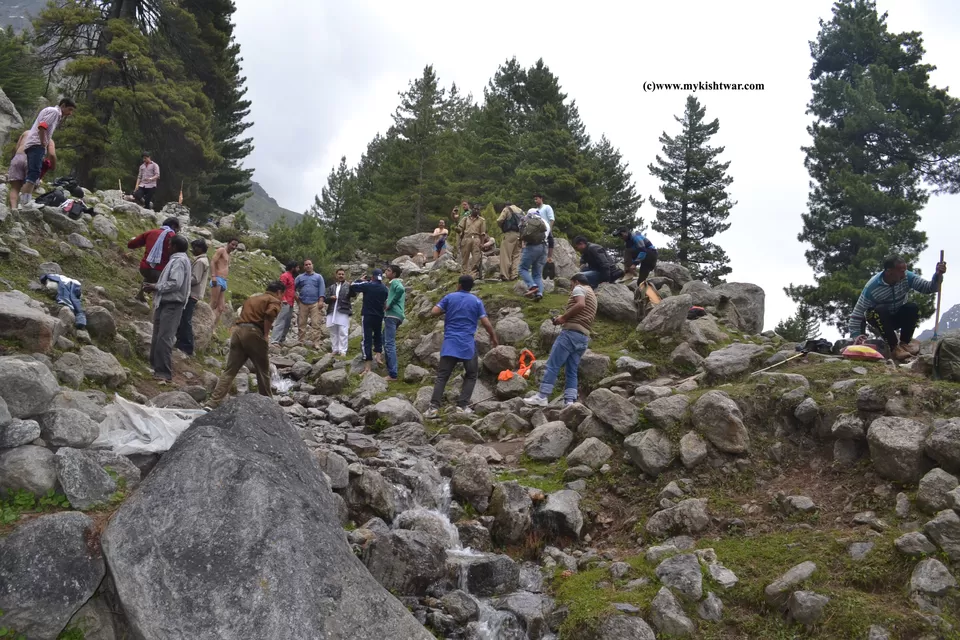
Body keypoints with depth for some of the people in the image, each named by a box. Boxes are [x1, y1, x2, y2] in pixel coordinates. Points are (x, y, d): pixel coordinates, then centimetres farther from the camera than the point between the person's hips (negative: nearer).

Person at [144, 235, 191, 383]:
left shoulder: (179, 261, -12)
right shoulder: (178, 260, 20)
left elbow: (175, 283, -22)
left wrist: (156, 287, -13)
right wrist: (156, 287, 7)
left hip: (172, 305, -11)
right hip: (166, 303, 11)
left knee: (164, 339, -13)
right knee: (157, 338, 12)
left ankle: (164, 373, -12)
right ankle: (159, 369, 19)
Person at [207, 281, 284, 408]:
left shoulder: (252, 297, 28)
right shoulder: (274, 300, 4)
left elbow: (245, 314, 22)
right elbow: (270, 314, -16)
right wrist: (266, 335, -8)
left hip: (238, 330, 6)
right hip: (253, 332, -6)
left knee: (230, 371, 4)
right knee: (262, 370, 10)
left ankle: (213, 403, -6)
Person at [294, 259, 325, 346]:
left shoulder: (318, 277, 11)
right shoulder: (300, 277, 16)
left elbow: (322, 289, 2)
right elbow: (293, 287, 14)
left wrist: (321, 300, -9)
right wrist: (296, 297, 1)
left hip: (315, 303, -2)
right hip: (302, 303, 2)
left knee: (315, 324, -9)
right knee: (301, 323, 2)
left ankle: (315, 343, -11)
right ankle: (301, 342, 8)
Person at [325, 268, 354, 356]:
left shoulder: (348, 286, 6)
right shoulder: (332, 287, 18)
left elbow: (352, 294, -13)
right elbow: (326, 299, 15)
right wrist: (330, 298, -7)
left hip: (343, 312, -4)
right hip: (332, 312, 4)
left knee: (343, 332, -8)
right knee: (333, 333, 8)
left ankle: (343, 351, -6)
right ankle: (334, 350, 16)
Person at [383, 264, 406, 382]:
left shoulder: (395, 282, -6)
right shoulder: (396, 283, 24)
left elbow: (400, 289, -28)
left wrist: (390, 304, -22)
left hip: (392, 315, -10)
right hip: (394, 315, 10)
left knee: (389, 344, -12)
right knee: (386, 342, 19)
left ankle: (393, 375, -15)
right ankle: (390, 371, 22)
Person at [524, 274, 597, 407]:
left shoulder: (579, 289, 3)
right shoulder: (593, 295, 30)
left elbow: (580, 304, -18)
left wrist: (563, 317, -11)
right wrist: (565, 319, 17)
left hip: (571, 332, -9)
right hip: (584, 337, 9)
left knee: (552, 364, -9)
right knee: (571, 370, 5)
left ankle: (542, 397, -12)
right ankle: (569, 401, -5)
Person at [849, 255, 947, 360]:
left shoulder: (907, 277, -18)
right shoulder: (872, 287, -28)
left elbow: (929, 287, -24)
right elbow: (857, 315, -26)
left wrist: (938, 275, -44)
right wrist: (856, 335, -39)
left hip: (898, 317, 3)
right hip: (879, 319, -3)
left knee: (913, 307, -26)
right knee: (881, 310, -36)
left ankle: (904, 343, -10)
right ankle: (894, 347, -26)